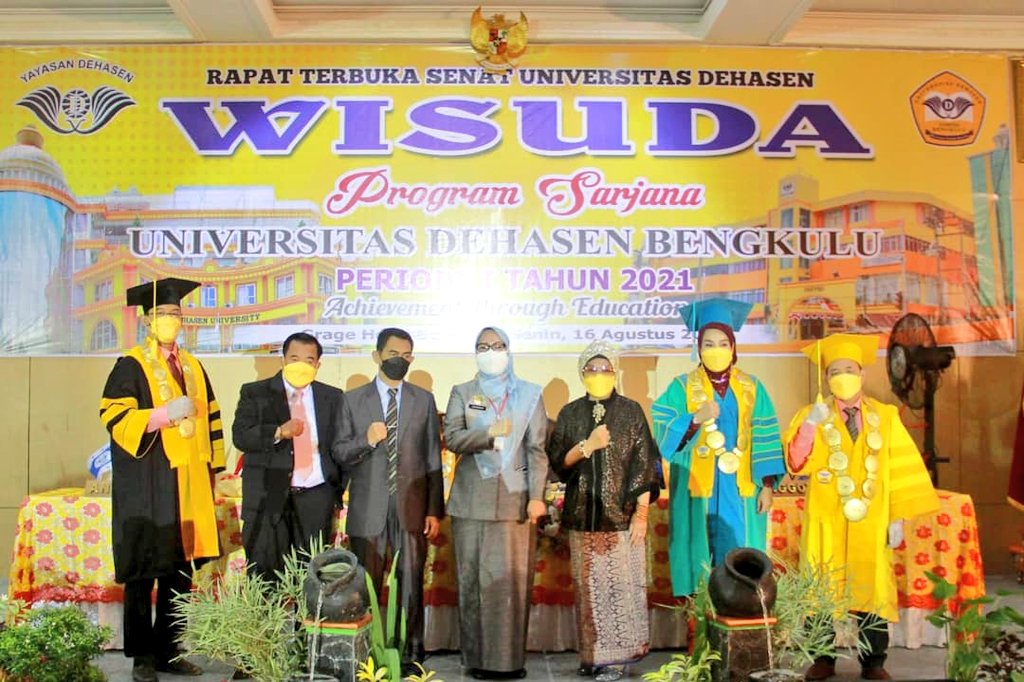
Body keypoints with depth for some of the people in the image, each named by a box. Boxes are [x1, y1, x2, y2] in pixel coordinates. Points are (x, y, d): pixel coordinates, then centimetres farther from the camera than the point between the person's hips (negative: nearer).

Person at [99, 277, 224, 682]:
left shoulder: (192, 367, 15)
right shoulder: (132, 366, -2)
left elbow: (209, 419, 17)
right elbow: (115, 417, -11)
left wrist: (212, 467, 13)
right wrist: (165, 414, -20)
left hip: (189, 482, 5)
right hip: (147, 485, -5)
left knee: (181, 571, 8)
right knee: (143, 573, 0)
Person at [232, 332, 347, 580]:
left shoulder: (332, 397, 12)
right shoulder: (255, 393, 6)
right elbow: (240, 436, -6)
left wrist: (338, 490, 9)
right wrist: (278, 432, -20)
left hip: (316, 496, 2)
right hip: (268, 496, -1)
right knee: (264, 576, -1)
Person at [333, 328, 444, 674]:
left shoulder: (424, 400, 8)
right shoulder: (353, 400, 6)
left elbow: (433, 457, 6)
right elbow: (339, 452, 4)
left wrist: (435, 510, 1)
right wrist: (366, 441, -17)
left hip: (412, 506, 0)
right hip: (368, 507, 0)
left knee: (411, 583, 4)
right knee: (366, 584, 6)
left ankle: (411, 655, 15)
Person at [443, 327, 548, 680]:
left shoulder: (530, 393, 9)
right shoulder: (462, 393, 11)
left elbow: (537, 449, 2)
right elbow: (451, 438, -3)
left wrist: (537, 496, -7)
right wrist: (490, 433, -17)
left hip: (516, 497, 0)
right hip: (473, 499, 1)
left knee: (514, 578, 0)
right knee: (474, 578, 1)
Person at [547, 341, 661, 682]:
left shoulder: (631, 411, 2)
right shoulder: (570, 414, 9)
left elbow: (644, 465, -1)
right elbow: (557, 461, 6)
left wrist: (641, 513, -6)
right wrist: (587, 446, -11)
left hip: (621, 514, -2)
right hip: (583, 514, 2)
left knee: (621, 585, -3)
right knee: (589, 587, 5)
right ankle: (592, 654, 16)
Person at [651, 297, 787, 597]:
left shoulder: (751, 387, 5)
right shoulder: (682, 387, -1)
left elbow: (765, 439, 4)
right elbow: (664, 435, -10)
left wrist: (767, 486, -1)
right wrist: (696, 418, -25)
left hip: (740, 492, 2)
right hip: (696, 492, -1)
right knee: (699, 558, 1)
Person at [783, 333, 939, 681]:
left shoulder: (885, 417, 4)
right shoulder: (812, 415, 1)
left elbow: (902, 468, 2)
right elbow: (796, 464, -13)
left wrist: (898, 516, -4)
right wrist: (809, 425, -27)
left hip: (870, 524, 1)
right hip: (826, 522, 0)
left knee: (871, 589, 5)